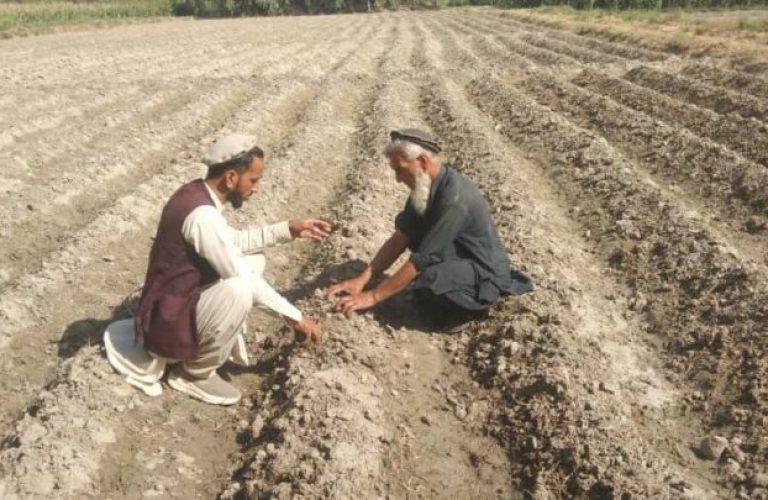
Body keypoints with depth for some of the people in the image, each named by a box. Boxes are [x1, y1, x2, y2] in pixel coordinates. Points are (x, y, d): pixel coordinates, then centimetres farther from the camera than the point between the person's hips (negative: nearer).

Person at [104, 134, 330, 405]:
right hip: (170, 322, -9)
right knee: (238, 289, -33)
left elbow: (234, 240, 15)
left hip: (177, 303, 9)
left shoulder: (196, 194, 1)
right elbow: (243, 280, -27)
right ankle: (196, 373, -7)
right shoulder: (201, 214, -28)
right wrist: (295, 317, -19)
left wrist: (289, 229, 7)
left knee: (254, 260, 10)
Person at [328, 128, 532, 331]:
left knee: (427, 281, -34)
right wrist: (363, 279, -9)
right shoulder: (427, 185, -2)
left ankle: (465, 309, -2)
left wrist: (373, 296, -23)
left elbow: (423, 259, -28)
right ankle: (453, 300, 8)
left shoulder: (455, 197, -29)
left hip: (485, 278, -9)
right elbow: (400, 239, -1)